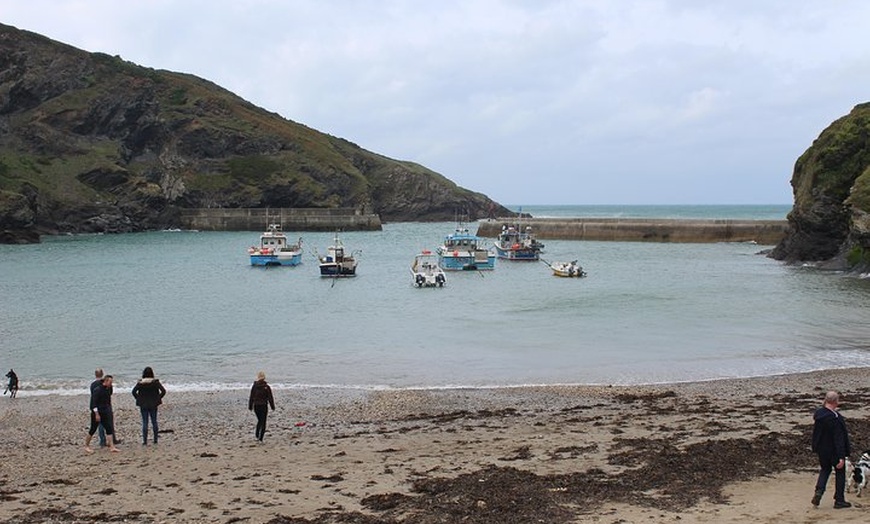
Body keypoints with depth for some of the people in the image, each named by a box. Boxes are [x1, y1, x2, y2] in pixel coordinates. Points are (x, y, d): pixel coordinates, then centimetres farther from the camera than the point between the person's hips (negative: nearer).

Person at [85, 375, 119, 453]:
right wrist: (96, 414, -22)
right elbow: (94, 402, -19)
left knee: (109, 428, -2)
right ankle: (86, 446, 20)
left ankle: (111, 446, -4)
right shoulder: (98, 390, -16)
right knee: (93, 429, 3)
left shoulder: (108, 389, 8)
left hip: (105, 413, 7)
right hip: (97, 412, -7)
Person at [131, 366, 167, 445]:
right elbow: (163, 391, -12)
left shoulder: (140, 383, -5)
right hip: (153, 405, 0)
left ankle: (145, 441, 2)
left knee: (145, 423, 4)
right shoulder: (155, 382, -6)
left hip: (143, 405, 0)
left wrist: (138, 398, -2)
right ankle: (155, 440, 14)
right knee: (154, 422, 11)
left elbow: (134, 391, -12)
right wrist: (159, 398, -1)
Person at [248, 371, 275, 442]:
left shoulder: (254, 386, -2)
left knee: (259, 420, 22)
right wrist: (273, 407, 2)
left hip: (256, 406, 3)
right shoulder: (266, 387, -9)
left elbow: (251, 397, 2)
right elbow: (270, 398, -6)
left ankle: (257, 434, 15)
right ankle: (260, 438, -2)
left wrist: (250, 407, 11)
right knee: (263, 422, 4)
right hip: (264, 406, -3)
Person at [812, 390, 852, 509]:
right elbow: (839, 440, -24)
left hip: (822, 450, 6)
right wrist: (841, 457, -21)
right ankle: (839, 500, 17)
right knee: (840, 473, 11)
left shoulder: (817, 414, -5)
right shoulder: (835, 418, -26)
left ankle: (818, 491, 3)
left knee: (825, 470, 23)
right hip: (834, 450, -6)